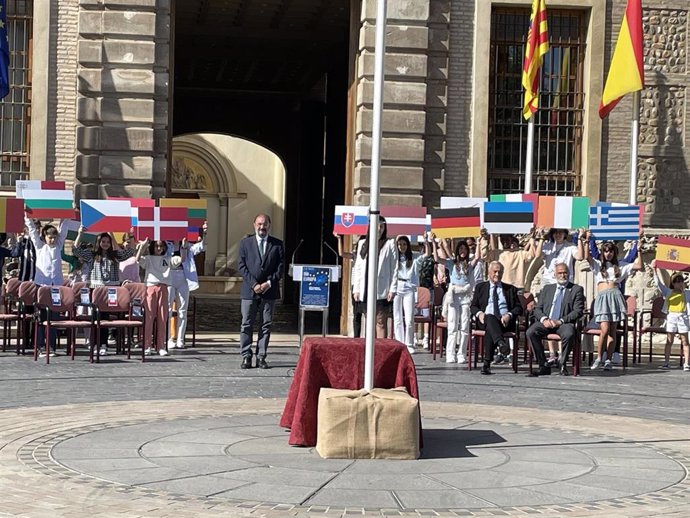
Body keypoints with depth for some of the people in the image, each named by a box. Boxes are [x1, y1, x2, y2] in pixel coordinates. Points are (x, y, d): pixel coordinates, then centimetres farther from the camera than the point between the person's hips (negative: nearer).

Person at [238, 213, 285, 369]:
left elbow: (281, 267, 3)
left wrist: (269, 283, -10)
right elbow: (241, 266, 0)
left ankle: (261, 357, 7)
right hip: (249, 291, 0)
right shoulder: (245, 243, 7)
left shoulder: (277, 244, 7)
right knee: (246, 324, 0)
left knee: (266, 325, 2)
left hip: (269, 291, 1)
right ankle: (246, 356, 5)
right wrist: (254, 284, -10)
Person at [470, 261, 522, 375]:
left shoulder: (510, 289, 22)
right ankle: (501, 343, -66)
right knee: (490, 318, -39)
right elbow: (473, 306, 16)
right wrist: (479, 313, -8)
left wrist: (509, 315, -10)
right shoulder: (481, 287, 22)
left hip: (505, 321, 0)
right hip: (485, 319, 0)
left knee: (490, 329, -36)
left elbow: (519, 308, 13)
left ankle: (487, 364, -43)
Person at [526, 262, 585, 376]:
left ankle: (562, 364, -13)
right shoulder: (547, 288, 21)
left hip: (564, 324, -3)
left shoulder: (576, 289, 10)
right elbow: (537, 308, 14)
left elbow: (578, 311, -1)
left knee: (569, 334, -37)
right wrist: (544, 319, -9)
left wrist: (560, 321, -13)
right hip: (545, 323, 3)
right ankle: (543, 365, -17)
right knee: (530, 332, -27)